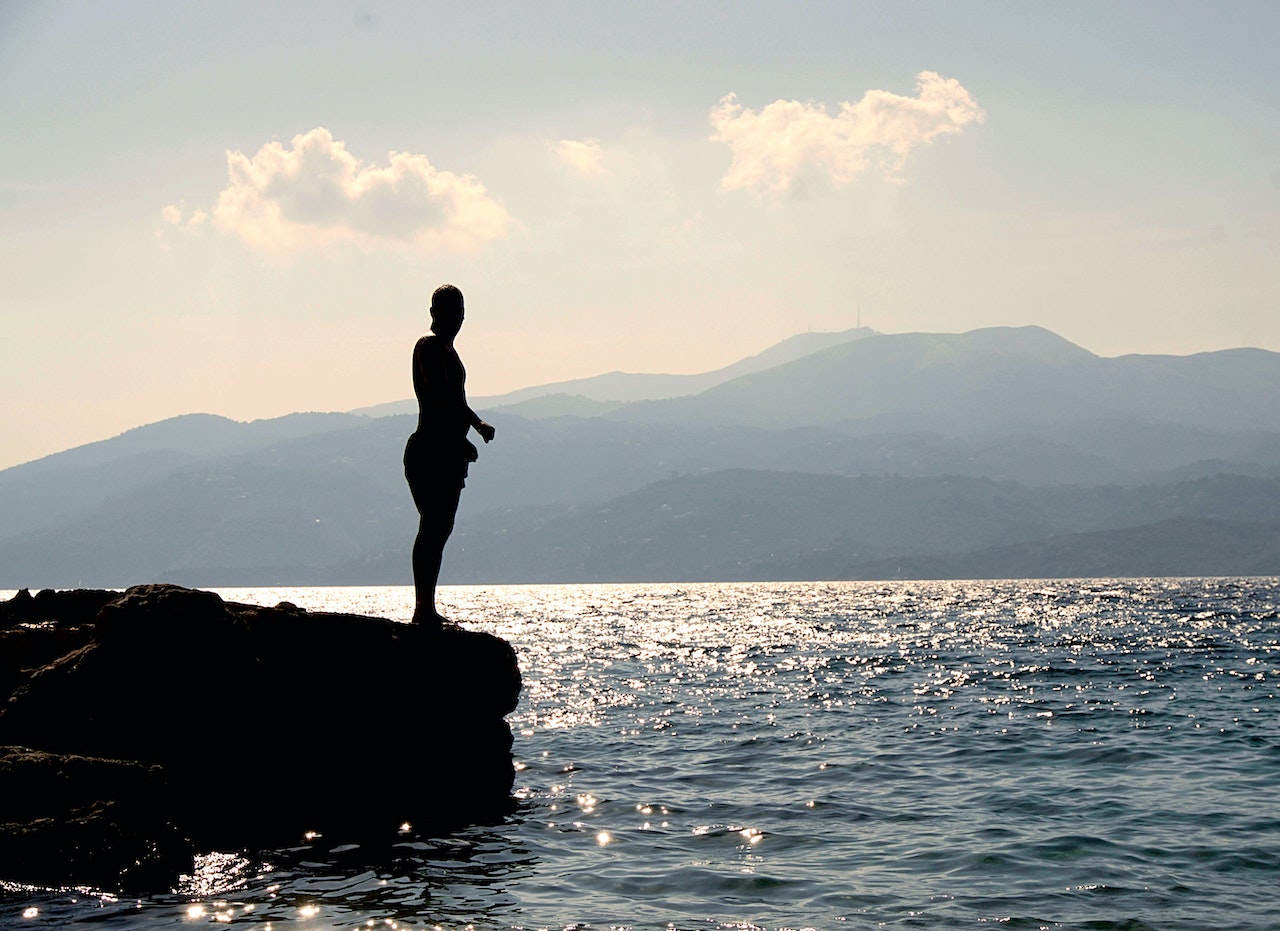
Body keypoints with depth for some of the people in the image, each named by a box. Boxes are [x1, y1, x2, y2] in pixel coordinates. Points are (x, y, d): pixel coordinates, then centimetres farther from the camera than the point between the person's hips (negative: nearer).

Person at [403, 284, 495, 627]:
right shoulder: (429, 347, -10)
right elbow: (441, 393, -23)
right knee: (433, 527, -13)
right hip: (429, 450, -10)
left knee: (440, 527, 10)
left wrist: (463, 441, 21)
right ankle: (424, 610, -15)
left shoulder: (447, 350, 21)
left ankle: (426, 609, 14)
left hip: (449, 451, 10)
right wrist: (478, 424, -28)